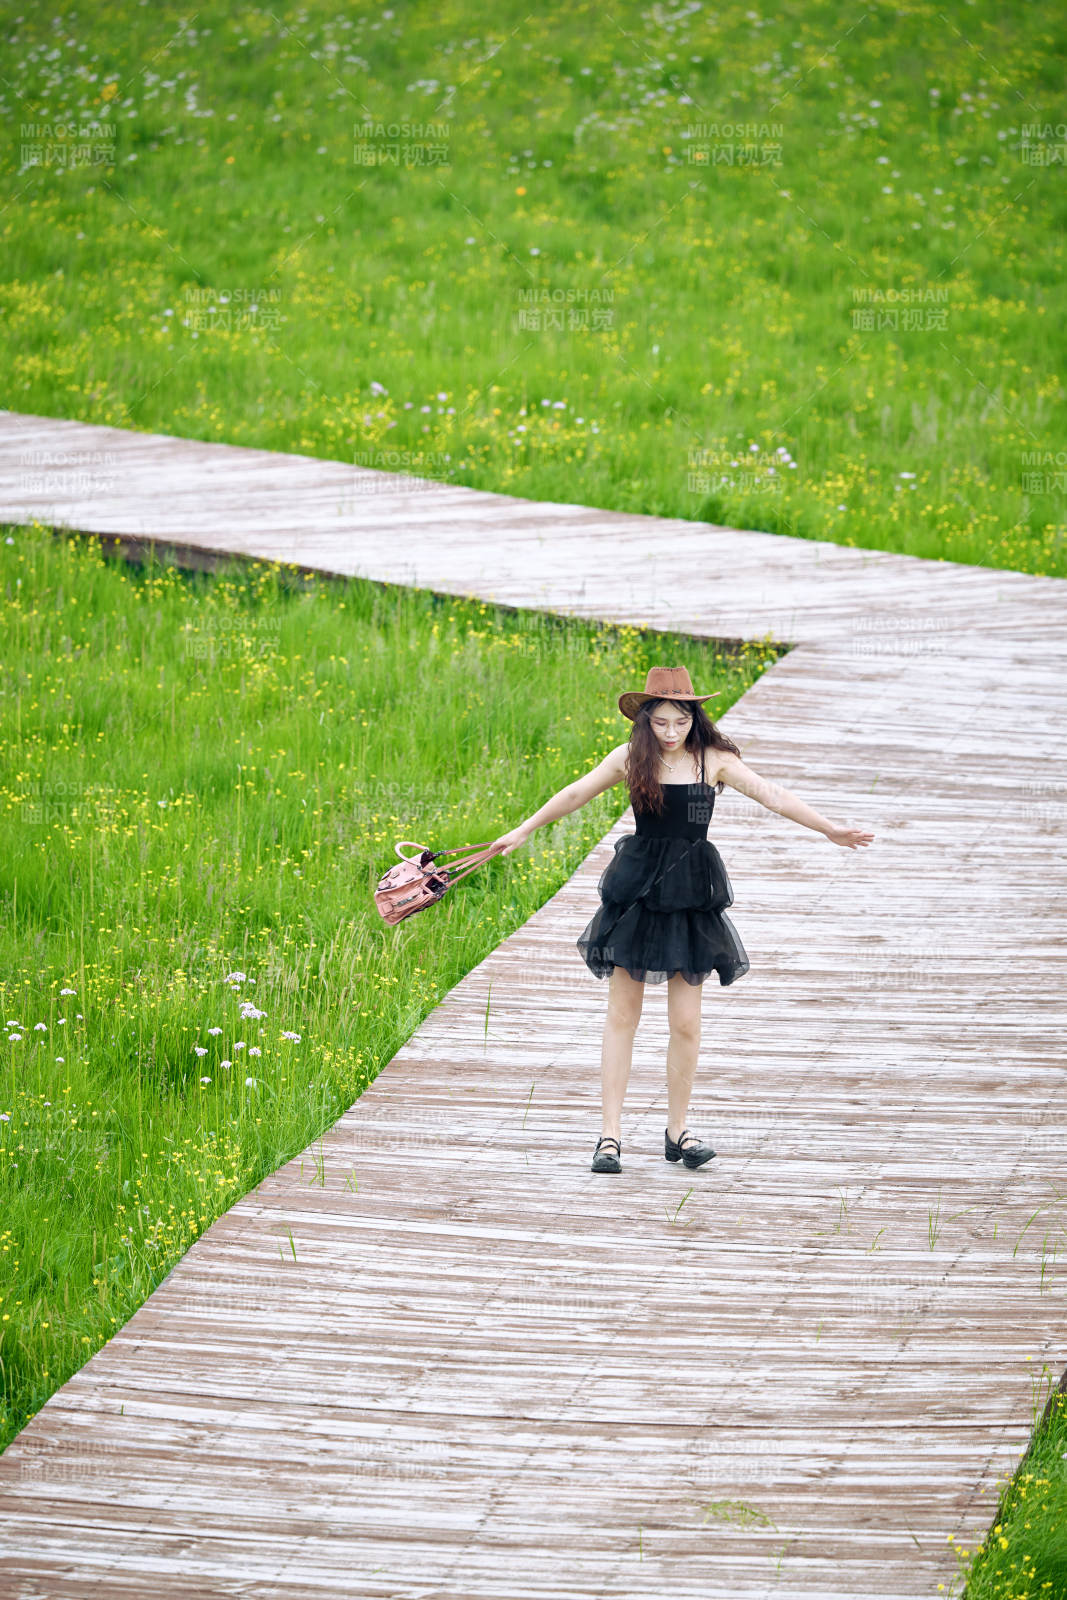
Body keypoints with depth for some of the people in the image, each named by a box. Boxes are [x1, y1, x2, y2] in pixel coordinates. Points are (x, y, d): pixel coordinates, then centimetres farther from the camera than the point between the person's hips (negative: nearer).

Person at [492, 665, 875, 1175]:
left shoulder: (713, 760, -3)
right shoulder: (630, 758, 0)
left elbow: (771, 795, -5)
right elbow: (576, 794, 10)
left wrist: (828, 828, -13)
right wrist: (523, 831, 17)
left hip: (691, 896, 0)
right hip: (635, 891, 0)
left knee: (685, 1023, 0)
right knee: (622, 1015, 3)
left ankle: (677, 1131, 14)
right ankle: (610, 1133, 6)